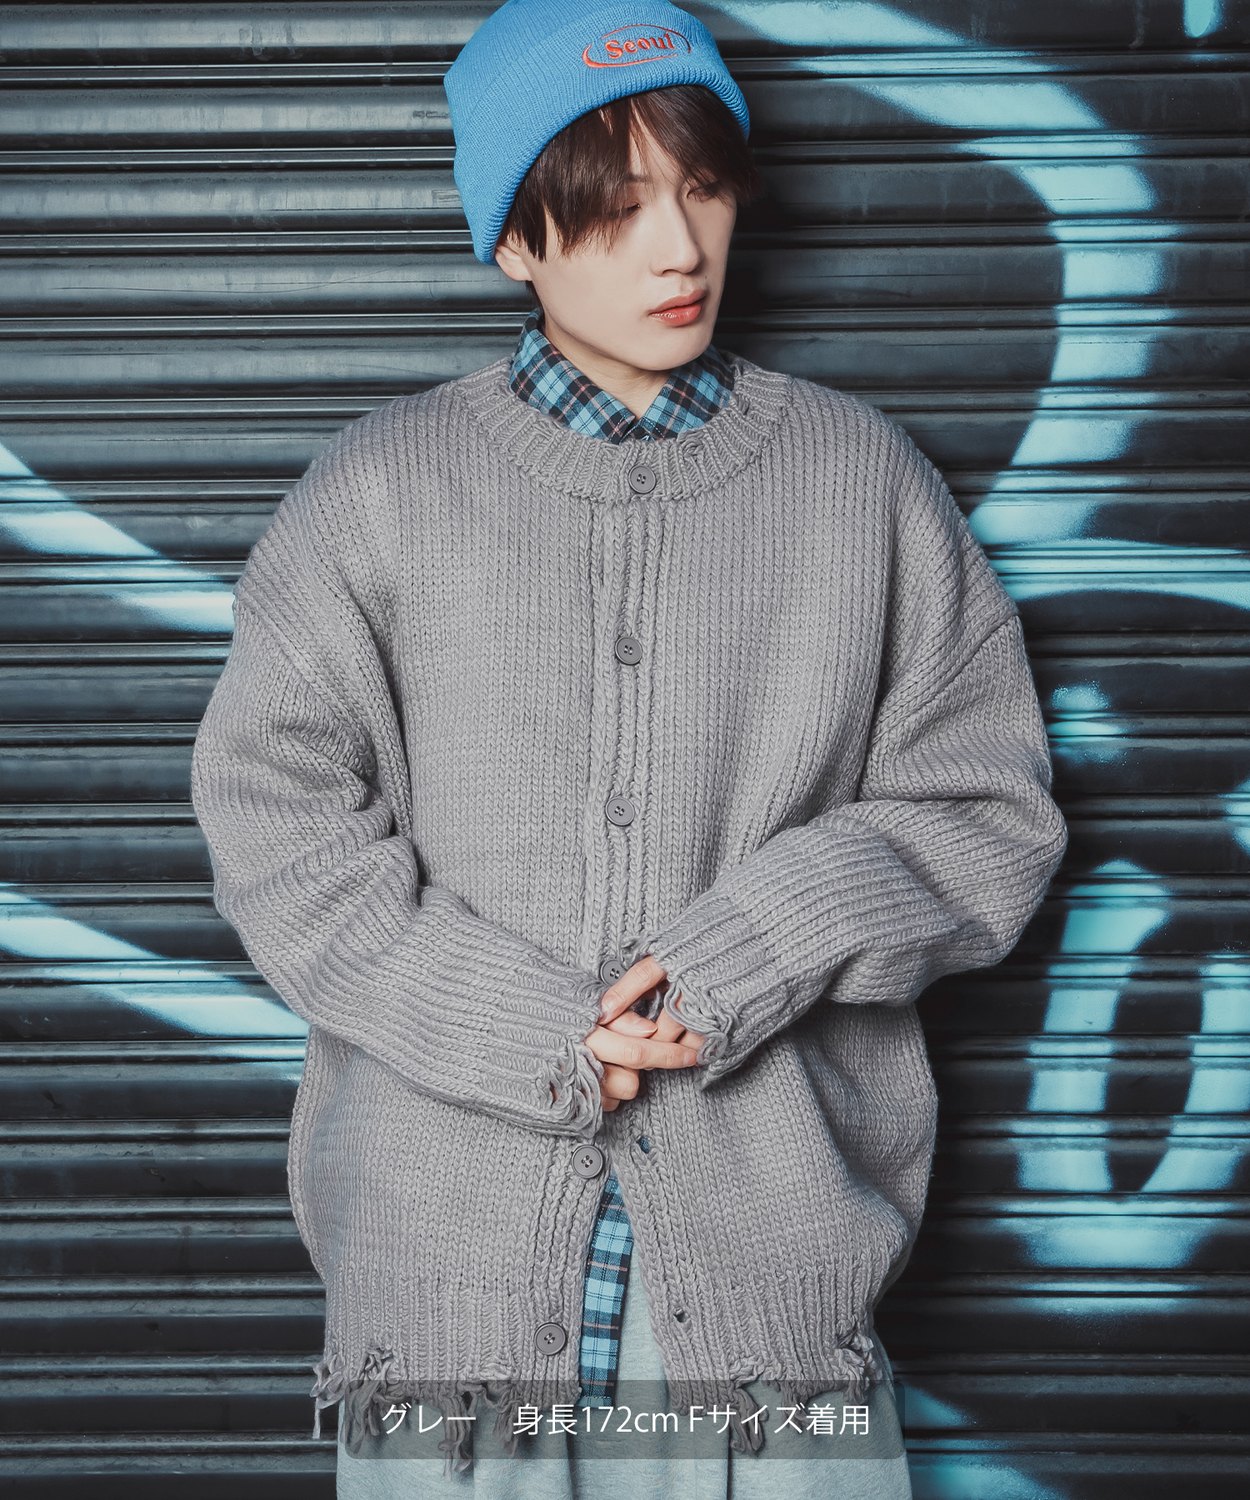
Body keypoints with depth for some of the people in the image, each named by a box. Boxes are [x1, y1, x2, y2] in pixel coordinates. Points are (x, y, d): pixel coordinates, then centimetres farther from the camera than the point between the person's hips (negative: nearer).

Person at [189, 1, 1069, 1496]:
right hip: (445, 1225, 0)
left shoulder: (862, 477, 4)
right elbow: (275, 817, -1)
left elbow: (985, 811, 4)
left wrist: (750, 953, -12)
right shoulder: (380, 489, 2)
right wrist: (525, 1034, -11)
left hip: (774, 1219, 1)